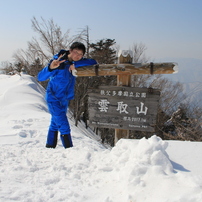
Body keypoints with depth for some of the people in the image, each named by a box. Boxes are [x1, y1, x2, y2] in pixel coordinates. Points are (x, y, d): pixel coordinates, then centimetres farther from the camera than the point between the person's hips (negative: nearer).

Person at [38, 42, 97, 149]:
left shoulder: (76, 62, -3)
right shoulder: (58, 62, -22)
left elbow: (93, 62, -13)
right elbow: (40, 77, -28)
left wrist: (76, 64, -25)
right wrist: (51, 67, -49)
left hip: (65, 100, 7)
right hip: (54, 99, -7)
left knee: (55, 124, 19)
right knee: (64, 127, -11)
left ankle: (50, 147, 32)